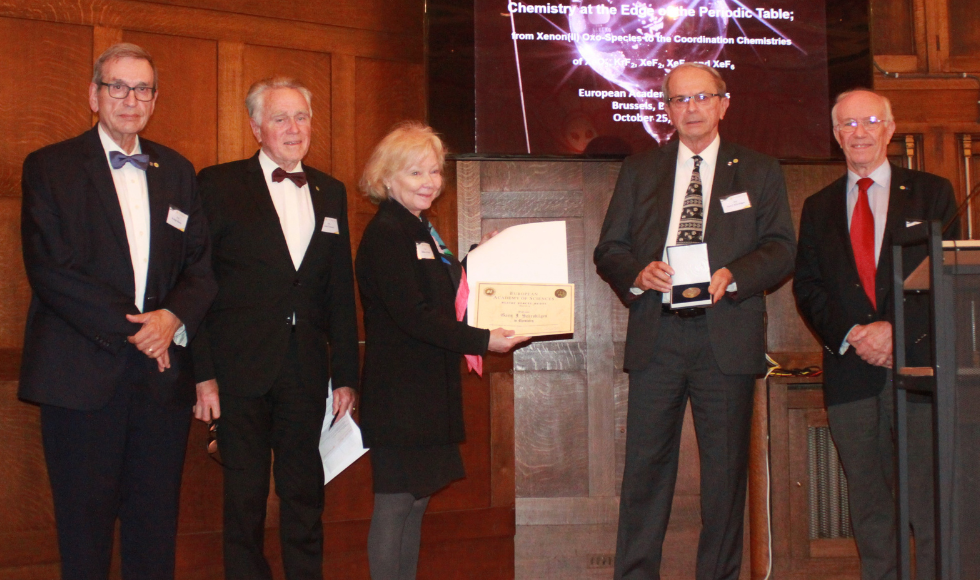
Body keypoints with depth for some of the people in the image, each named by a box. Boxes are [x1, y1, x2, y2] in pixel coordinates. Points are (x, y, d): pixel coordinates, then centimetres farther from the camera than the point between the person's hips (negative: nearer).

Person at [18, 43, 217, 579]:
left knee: (155, 520, 8)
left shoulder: (177, 171, 14)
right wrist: (130, 328, -12)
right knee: (85, 520, 4)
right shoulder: (49, 167, 2)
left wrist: (174, 316, -10)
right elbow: (49, 269, -8)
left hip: (161, 371, 4)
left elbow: (201, 263, 10)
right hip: (82, 373, -3)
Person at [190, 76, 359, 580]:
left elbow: (340, 289, 13)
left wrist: (345, 374, 10)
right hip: (241, 368, -3)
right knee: (244, 496, 6)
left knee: (305, 492, 11)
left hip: (306, 368, 4)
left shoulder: (331, 193, 12)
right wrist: (202, 373, -12)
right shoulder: (218, 184, -1)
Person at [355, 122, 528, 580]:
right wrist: (482, 340, -23)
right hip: (400, 392, -10)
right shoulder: (386, 233, -13)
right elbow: (411, 315, -21)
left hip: (427, 390, 10)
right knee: (395, 503, -4)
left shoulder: (421, 230, 17)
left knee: (415, 499, 13)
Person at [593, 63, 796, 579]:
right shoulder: (639, 171, 16)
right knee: (645, 464, 1)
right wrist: (638, 274, -10)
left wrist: (732, 275, -15)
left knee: (725, 468, 3)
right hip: (655, 337, 1)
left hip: (727, 338, -1)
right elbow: (608, 249, 11)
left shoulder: (759, 172, 13)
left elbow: (781, 248, 3)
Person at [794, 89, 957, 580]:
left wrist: (896, 329, -13)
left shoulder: (932, 194, 9)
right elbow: (807, 287, 8)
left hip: (919, 363, -2)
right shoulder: (818, 207, 16)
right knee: (868, 504, 7)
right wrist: (850, 335, -9)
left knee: (931, 499, -4)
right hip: (850, 372, 2)